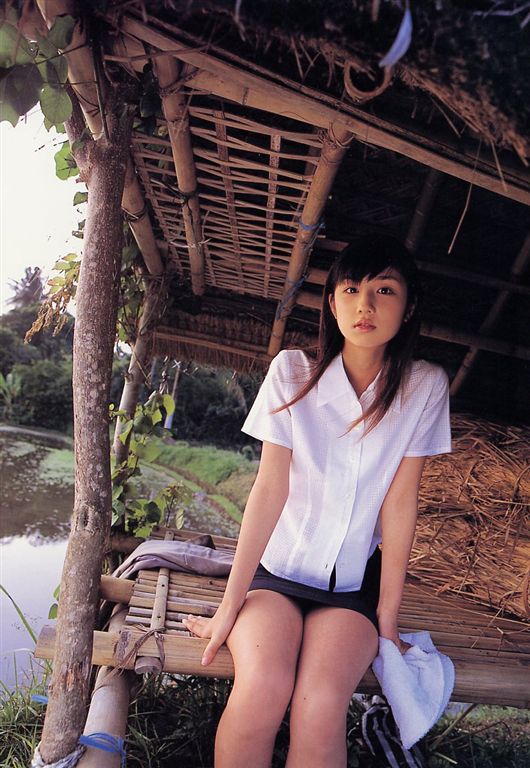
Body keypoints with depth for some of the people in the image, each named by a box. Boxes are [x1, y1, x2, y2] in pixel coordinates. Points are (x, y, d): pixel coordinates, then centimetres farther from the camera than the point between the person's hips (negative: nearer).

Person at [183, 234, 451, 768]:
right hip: (275, 568, 0)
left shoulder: (424, 388, -8)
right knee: (262, 690, -27)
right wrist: (230, 604, -12)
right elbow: (269, 489, -13)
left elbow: (400, 503, -8)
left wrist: (388, 616, -6)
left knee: (320, 707, -25)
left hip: (353, 584, 1)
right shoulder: (293, 372, -11)